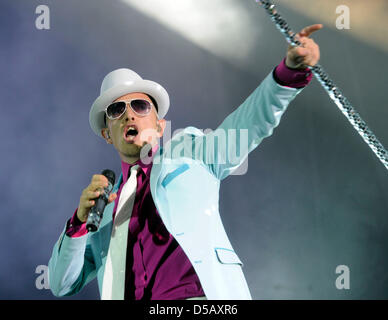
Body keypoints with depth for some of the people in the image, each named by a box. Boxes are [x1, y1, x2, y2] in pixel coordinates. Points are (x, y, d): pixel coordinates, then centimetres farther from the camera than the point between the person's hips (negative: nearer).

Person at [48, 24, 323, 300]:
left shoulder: (188, 151, 16)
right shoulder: (106, 202, 21)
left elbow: (252, 121, 1)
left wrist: (292, 67, -16)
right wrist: (82, 218, 0)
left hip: (203, 292, -3)